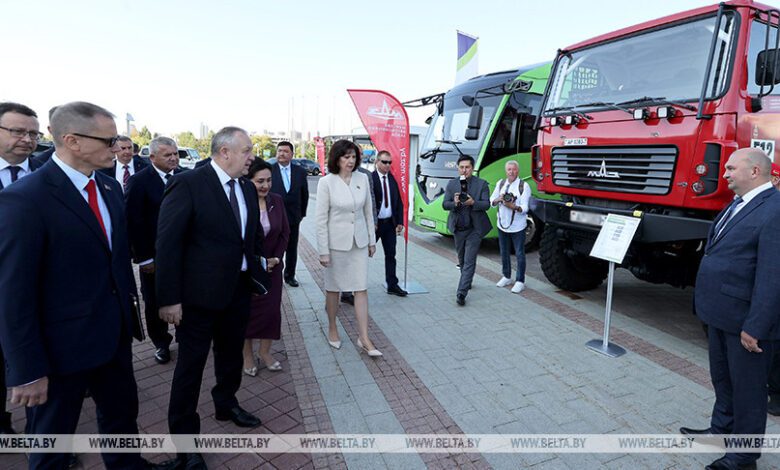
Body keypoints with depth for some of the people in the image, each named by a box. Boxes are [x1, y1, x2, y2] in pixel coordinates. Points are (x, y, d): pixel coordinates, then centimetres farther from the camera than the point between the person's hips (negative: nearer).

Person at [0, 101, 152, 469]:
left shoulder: (109, 187, 3)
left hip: (114, 335, 7)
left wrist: (128, 310, 13)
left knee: (123, 416, 23)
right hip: (62, 347, -6)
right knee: (52, 440, 17)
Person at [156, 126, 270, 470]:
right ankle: (184, 436, 26)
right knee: (191, 364, 8)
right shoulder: (188, 183, -16)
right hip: (199, 293, -6)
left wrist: (257, 269, 2)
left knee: (231, 354, 23)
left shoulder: (247, 189, 5)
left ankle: (226, 404, 47)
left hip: (239, 289, 7)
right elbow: (167, 243, -18)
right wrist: (169, 298, -18)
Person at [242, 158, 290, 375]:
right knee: (246, 311, 8)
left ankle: (265, 352, 26)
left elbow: (285, 232, 4)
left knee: (271, 308, 8)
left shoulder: (276, 200, -3)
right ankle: (247, 355, 26)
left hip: (272, 266, 4)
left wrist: (276, 258, -5)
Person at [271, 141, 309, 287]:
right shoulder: (269, 170, -6)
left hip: (293, 218, 3)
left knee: (292, 249, 13)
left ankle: (290, 276, 28)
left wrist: (302, 213, 10)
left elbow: (304, 195, 10)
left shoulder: (300, 172, 3)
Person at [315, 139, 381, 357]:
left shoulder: (362, 179, 0)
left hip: (359, 242, 3)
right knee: (333, 288, 13)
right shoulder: (326, 182, -11)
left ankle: (364, 338, 10)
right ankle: (332, 329, 33)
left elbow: (368, 212, 8)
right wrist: (323, 251, -11)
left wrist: (372, 240, 9)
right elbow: (321, 219, -10)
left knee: (361, 288, 2)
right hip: (336, 242, -3)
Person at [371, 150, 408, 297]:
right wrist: (371, 223, -17)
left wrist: (400, 222, 5)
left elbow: (399, 202, 11)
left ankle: (392, 285, 19)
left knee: (391, 255, 10)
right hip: (375, 223, -5)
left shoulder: (393, 179, 8)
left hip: (390, 222, 5)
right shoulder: (370, 179, -10)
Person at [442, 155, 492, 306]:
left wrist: (473, 203, -26)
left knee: (469, 261, -9)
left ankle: (461, 293, -11)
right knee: (462, 260, 18)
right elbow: (444, 204, -1)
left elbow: (486, 204, -8)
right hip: (458, 228, 4)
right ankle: (467, 281, 41)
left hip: (474, 229, -3)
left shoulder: (482, 184, -2)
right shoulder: (452, 184, 4)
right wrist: (454, 203, -22)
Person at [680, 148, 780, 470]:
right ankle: (722, 429, 42)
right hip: (719, 313, 9)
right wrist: (709, 306, 16)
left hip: (744, 319, -9)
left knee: (747, 388, 8)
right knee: (722, 379, 23)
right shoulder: (737, 205, 11)